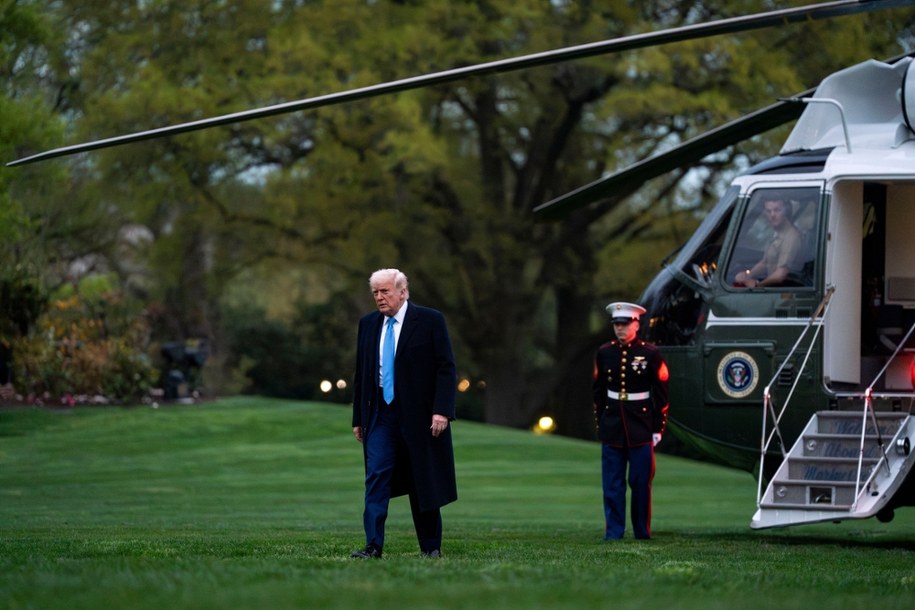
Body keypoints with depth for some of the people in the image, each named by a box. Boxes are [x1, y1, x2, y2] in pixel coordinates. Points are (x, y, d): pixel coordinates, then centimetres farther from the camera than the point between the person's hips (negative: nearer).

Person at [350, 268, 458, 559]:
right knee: (376, 478, -9)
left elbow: (447, 368, -7)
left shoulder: (430, 320, -5)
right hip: (380, 415, 3)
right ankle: (373, 545, -12)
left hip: (420, 415, -3)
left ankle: (431, 547, 15)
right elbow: (361, 374, 13)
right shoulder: (368, 324, 9)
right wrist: (358, 418, 10)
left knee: (424, 483, 5)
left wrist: (441, 411, -16)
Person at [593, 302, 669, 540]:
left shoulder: (650, 354, -4)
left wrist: (658, 429, -4)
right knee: (612, 484, 2)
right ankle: (613, 531, 7)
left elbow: (661, 395, -1)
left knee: (641, 482, 2)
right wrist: (600, 425, 8)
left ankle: (642, 532, 11)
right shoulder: (604, 353, 4)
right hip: (612, 428, 2)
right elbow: (598, 392, 11)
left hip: (641, 429, -2)